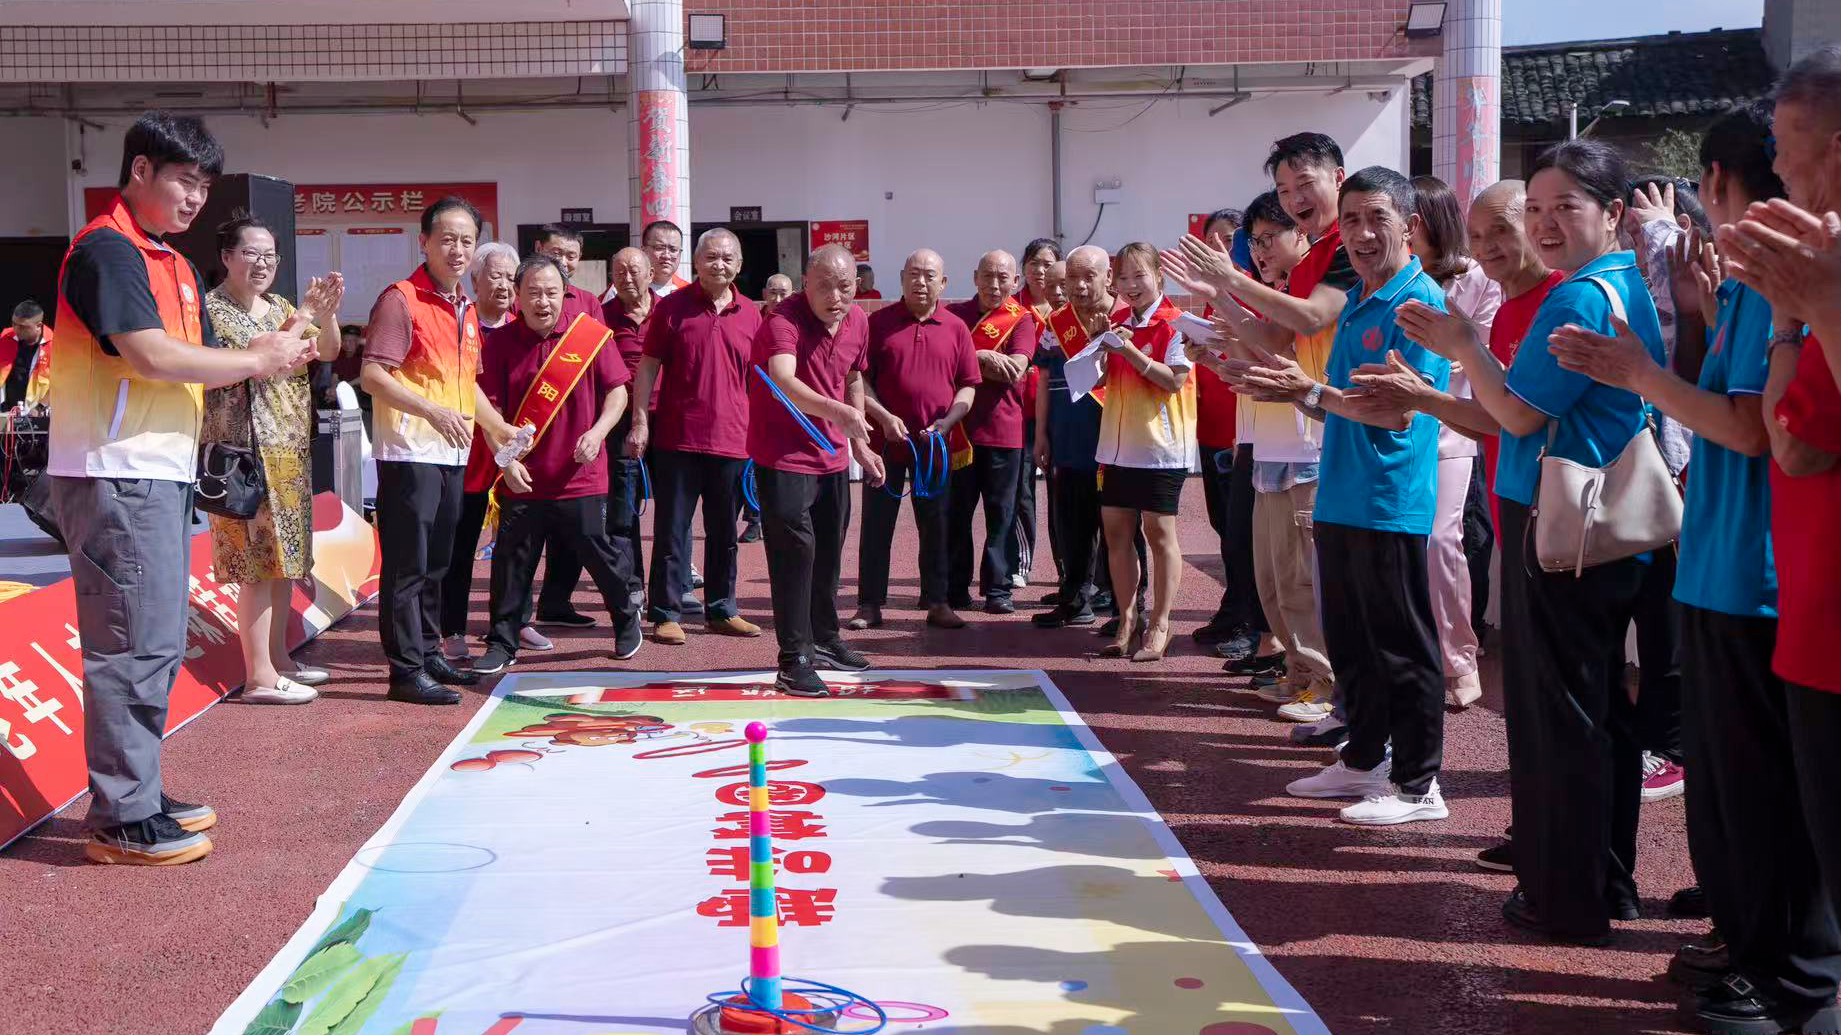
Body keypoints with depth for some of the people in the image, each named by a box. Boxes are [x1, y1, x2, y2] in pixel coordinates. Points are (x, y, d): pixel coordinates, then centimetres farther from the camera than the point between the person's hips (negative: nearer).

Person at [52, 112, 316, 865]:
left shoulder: (175, 266, 19)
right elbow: (151, 354, -19)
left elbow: (194, 359, 16)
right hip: (117, 474, -10)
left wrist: (267, 353, -2)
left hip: (162, 472, 10)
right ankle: (122, 820, 1)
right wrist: (256, 360, -10)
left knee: (158, 644, 14)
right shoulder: (107, 250, -10)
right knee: (134, 646, -6)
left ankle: (141, 794, 24)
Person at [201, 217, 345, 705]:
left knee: (285, 557, 13)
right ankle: (260, 676, -5)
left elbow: (328, 352, 11)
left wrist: (327, 313, -7)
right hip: (248, 451, -8)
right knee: (259, 561, -9)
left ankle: (278, 658, 23)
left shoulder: (278, 306, 14)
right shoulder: (212, 309, -8)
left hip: (289, 450, 8)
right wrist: (302, 317, -21)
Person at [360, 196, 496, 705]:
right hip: (410, 452, -8)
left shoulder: (466, 309, 16)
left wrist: (494, 425, 17)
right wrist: (433, 411, -26)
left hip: (452, 454, 8)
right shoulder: (401, 300, -10)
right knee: (407, 566, -4)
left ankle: (429, 653, 27)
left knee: (436, 563, 16)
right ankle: (407, 671, 0)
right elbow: (373, 376, -18)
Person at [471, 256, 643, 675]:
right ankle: (502, 643, 18)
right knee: (511, 563, 6)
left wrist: (598, 432, -13)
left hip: (581, 477, -1)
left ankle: (627, 617, 32)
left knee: (601, 554, 8)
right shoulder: (499, 342, 0)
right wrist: (506, 459, -9)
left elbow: (617, 391, 3)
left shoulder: (592, 334, -1)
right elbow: (491, 409, 1)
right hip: (522, 479, 1)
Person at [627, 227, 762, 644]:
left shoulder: (750, 315, 8)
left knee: (724, 531, 12)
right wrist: (640, 421, -7)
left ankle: (722, 610, 22)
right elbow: (649, 366, 0)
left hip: (732, 439, 3)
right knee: (672, 528, 2)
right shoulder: (671, 307, 0)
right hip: (677, 437, -3)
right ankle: (666, 613, 8)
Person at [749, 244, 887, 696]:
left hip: (832, 456, 8)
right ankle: (794, 662, -6)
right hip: (783, 457, -7)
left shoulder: (858, 321, 2)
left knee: (828, 553, 18)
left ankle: (824, 641, 36)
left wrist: (860, 443, 19)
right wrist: (838, 412, -54)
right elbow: (783, 382, -40)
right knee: (795, 550, -12)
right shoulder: (783, 320, -22)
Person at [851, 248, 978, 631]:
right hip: (885, 439, -1)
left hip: (934, 444, 2)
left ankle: (937, 602, 17)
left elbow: (967, 385, 7)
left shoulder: (955, 328, 6)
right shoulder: (880, 322, 1)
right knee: (877, 524, 3)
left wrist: (947, 421, -9)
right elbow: (859, 379, -1)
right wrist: (884, 417, -13)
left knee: (935, 526, 8)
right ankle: (869, 604, 10)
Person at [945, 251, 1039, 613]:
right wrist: (983, 357, -15)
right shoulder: (954, 313, 8)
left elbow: (1016, 369, -13)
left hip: (1003, 429, -1)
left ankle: (997, 588, 10)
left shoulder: (1021, 319, 2)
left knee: (1001, 514, 3)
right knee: (957, 511, 7)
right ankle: (956, 587, 15)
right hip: (958, 424, 2)